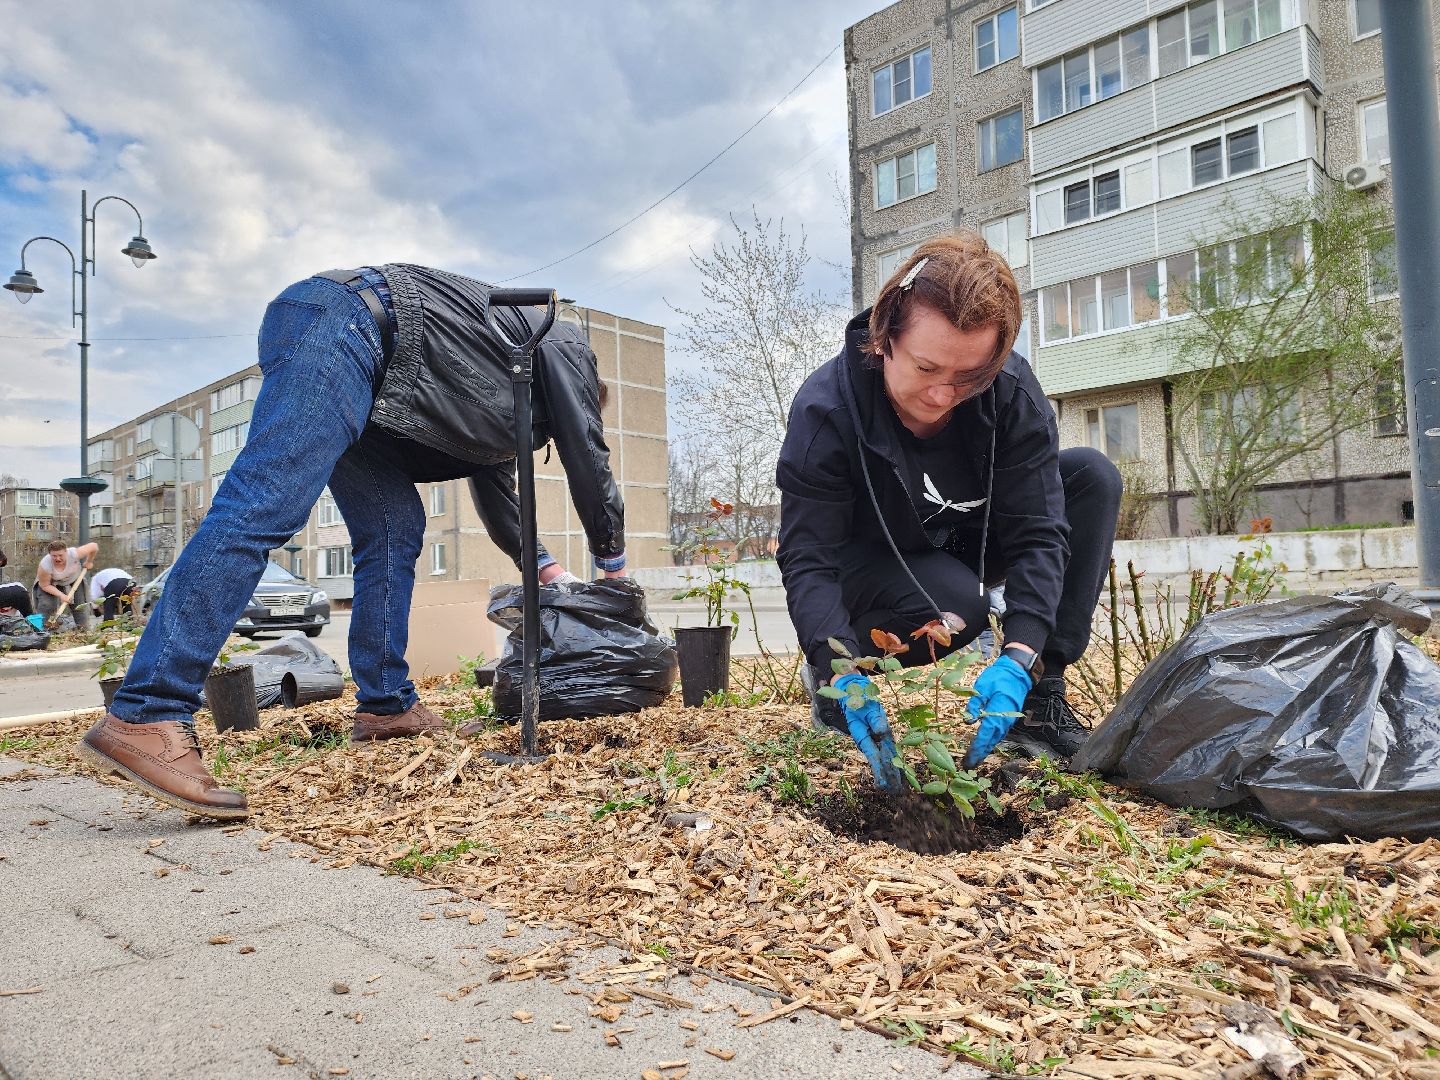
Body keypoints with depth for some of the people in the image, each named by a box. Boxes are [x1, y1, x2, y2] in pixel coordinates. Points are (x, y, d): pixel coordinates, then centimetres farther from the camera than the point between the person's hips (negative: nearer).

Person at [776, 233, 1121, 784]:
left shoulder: (1013, 392, -23)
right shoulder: (825, 410, -30)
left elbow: (1036, 532, -24)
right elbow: (807, 561, -30)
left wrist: (1019, 659, -39)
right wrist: (847, 680, -44)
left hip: (966, 548, 4)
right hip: (871, 566, -4)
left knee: (1093, 476, -17)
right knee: (958, 605, -36)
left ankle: (1041, 696, -15)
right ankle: (825, 672, -4)